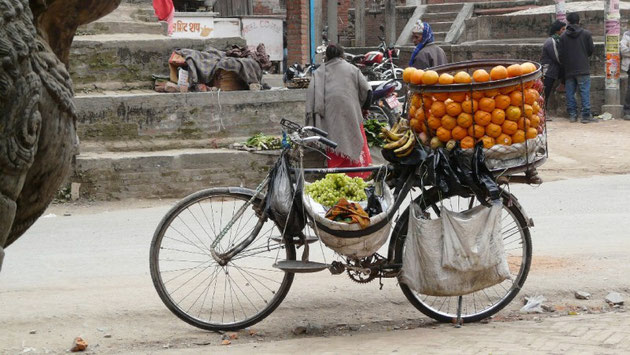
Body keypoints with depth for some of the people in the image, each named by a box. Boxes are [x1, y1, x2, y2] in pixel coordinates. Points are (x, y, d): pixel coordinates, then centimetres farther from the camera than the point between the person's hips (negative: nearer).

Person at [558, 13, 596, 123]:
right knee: (585, 92, -1)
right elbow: (591, 50, 3)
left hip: (568, 70, 2)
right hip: (583, 69, -2)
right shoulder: (586, 34, -2)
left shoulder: (563, 36, 1)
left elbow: (561, 55, 2)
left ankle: (572, 115, 11)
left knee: (570, 93, 9)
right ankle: (586, 115, -5)